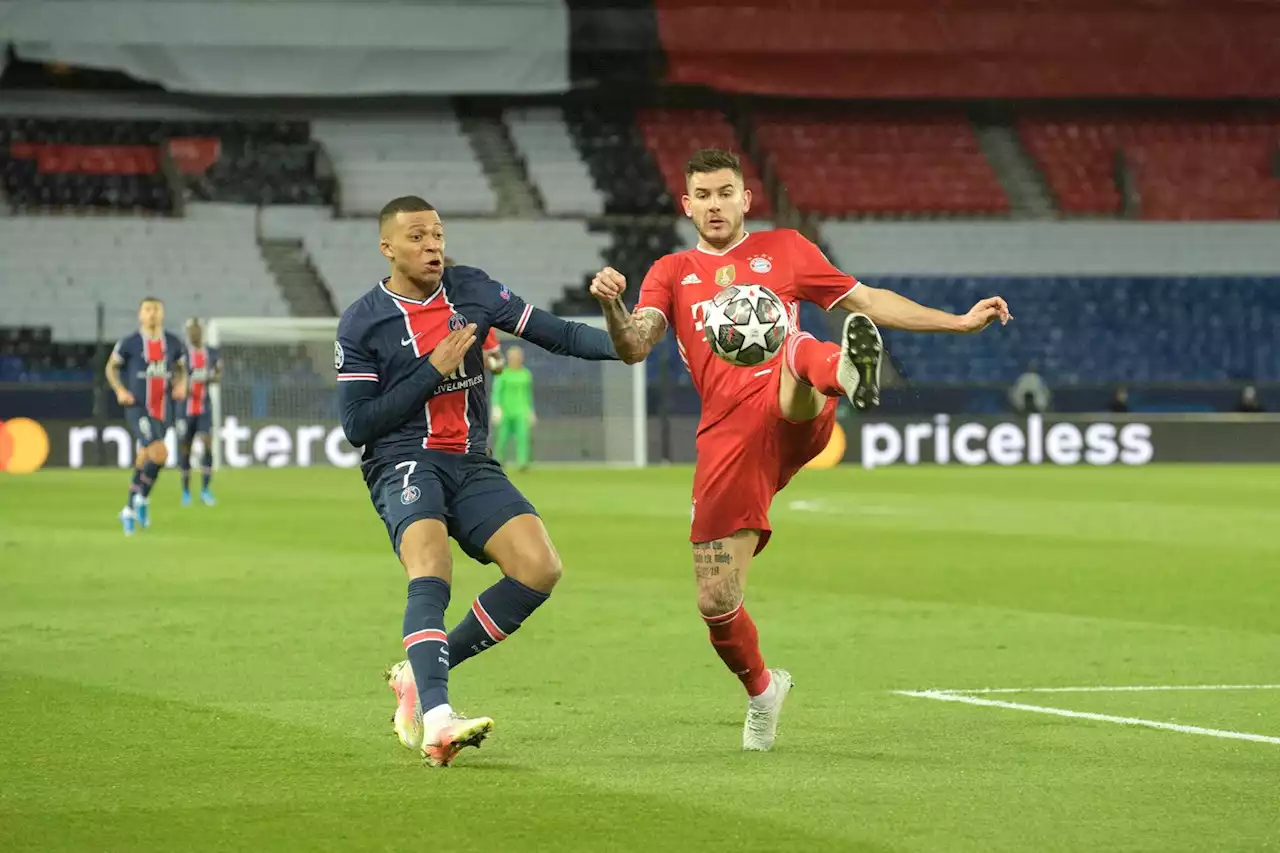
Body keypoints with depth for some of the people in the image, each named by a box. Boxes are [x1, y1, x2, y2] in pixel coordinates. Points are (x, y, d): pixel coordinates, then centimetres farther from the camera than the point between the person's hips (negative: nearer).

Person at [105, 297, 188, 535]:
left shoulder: (173, 343, 3)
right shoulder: (129, 343, -7)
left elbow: (181, 368, 19)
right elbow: (111, 367, 6)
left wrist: (181, 385, -2)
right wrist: (120, 391, -9)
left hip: (162, 410, 5)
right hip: (138, 409, -5)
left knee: (144, 460, 15)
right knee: (160, 455, -23)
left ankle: (130, 511, 31)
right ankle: (142, 499, 0)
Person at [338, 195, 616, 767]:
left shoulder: (472, 291, 9)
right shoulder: (362, 323, -2)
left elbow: (558, 335, 6)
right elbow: (357, 426, -7)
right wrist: (433, 371, -12)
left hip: (471, 464, 5)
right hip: (403, 463, -5)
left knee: (540, 569, -15)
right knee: (431, 571, -32)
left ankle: (420, 675, -2)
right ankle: (436, 720, -47)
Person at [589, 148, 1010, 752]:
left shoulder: (783, 249, 20)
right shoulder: (672, 273, 19)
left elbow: (865, 301, 23)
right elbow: (633, 348, 3)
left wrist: (960, 321, 17)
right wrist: (612, 305, -19)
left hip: (792, 417, -2)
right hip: (726, 438, 2)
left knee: (802, 350, -38)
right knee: (716, 604, -2)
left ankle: (847, 373, -75)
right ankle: (761, 690, 26)